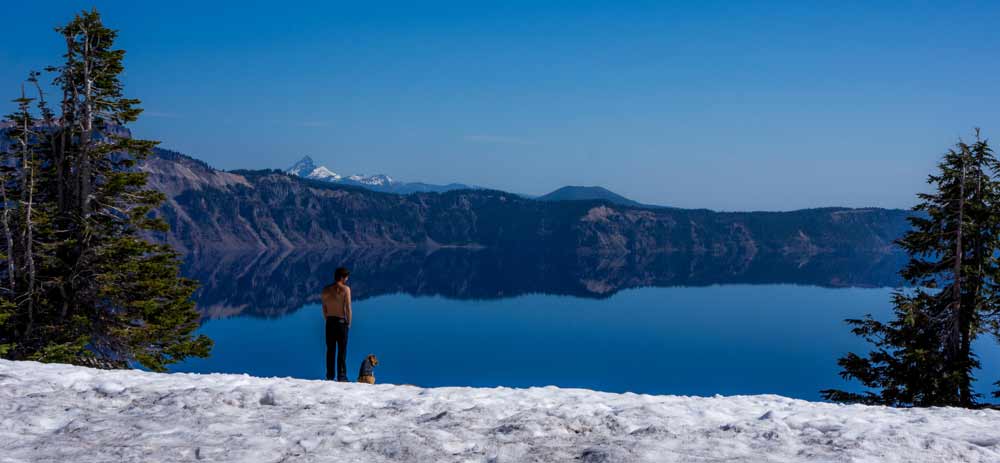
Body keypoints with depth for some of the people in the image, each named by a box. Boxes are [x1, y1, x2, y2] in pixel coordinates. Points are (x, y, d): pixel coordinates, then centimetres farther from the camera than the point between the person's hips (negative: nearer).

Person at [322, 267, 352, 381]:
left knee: (330, 350, 9)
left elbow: (324, 308, 6)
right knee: (342, 350, 1)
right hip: (341, 321, -4)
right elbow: (348, 308, -11)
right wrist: (349, 323, -1)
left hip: (330, 322, 4)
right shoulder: (345, 288, -8)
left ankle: (330, 376, 10)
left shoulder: (326, 289, 6)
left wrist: (328, 320, 13)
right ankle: (341, 376, -1)